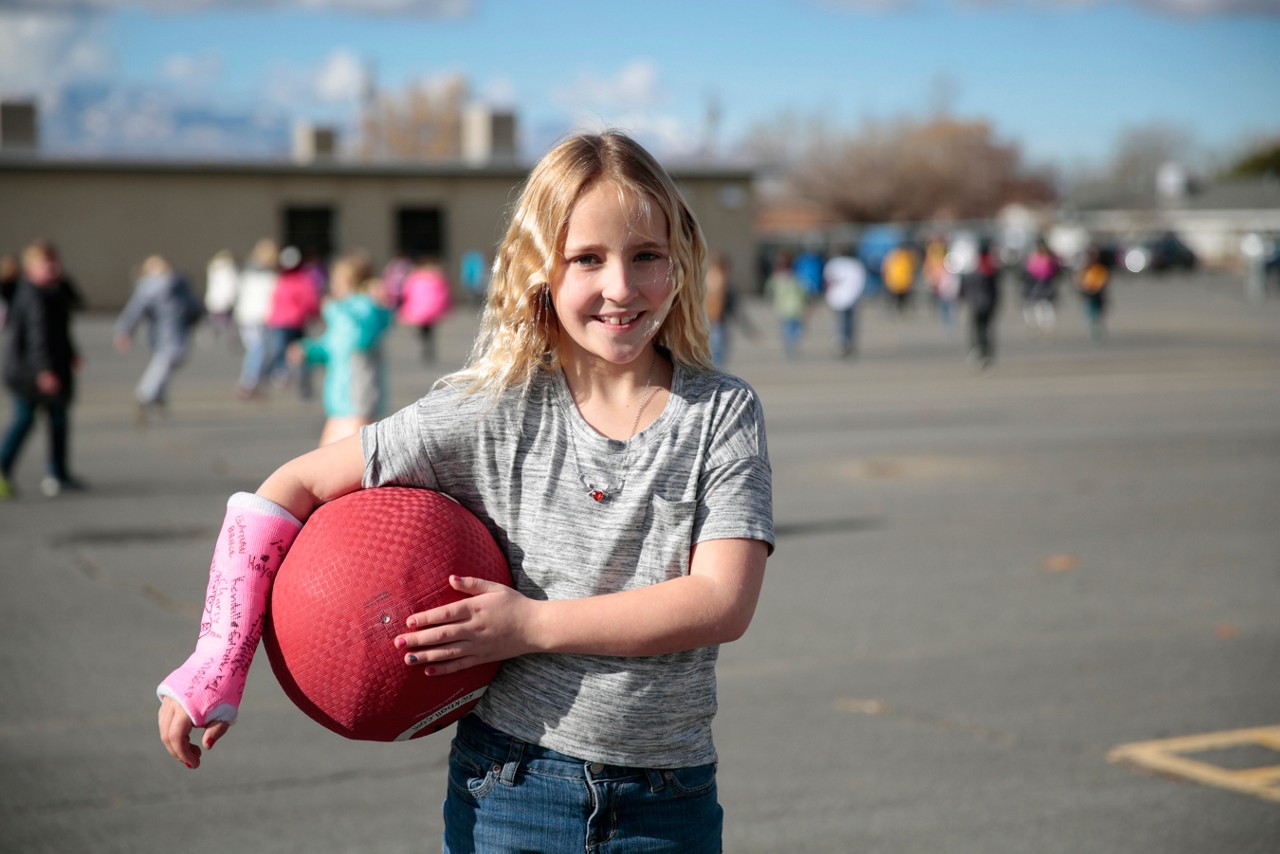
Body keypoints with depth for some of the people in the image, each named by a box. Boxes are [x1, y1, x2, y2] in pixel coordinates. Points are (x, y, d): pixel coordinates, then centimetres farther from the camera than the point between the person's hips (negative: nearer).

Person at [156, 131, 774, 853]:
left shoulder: (724, 413, -5)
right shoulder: (493, 410, -6)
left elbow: (723, 603, -15)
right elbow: (298, 487, -2)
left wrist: (531, 624, -18)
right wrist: (216, 661, -8)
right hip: (511, 790, 0)